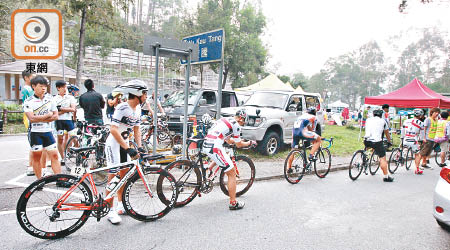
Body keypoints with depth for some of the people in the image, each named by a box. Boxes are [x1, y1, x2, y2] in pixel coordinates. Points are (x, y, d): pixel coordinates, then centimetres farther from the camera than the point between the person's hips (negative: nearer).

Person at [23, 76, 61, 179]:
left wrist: (40, 119, -9)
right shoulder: (28, 101, -5)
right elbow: (32, 118, -17)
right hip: (35, 133, -3)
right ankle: (39, 180, 17)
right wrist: (48, 115, -9)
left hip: (47, 131, 3)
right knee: (36, 157, 6)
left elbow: (55, 116, 3)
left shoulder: (50, 98, 6)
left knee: (54, 155, -2)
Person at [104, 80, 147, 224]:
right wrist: (128, 149, -33)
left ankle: (121, 206, 26)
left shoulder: (137, 108, 2)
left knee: (124, 174, 12)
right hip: (114, 144, -8)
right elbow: (113, 129, -30)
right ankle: (111, 211, 3)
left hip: (125, 144, 8)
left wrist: (139, 147, -1)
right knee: (113, 176, -6)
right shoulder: (122, 108, -23)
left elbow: (136, 129, 10)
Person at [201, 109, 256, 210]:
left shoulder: (225, 120, 23)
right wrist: (250, 143, 22)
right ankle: (233, 203, 4)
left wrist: (240, 141, 40)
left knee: (222, 155, 39)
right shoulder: (235, 125, -2)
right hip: (214, 147, -9)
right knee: (232, 173, 0)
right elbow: (239, 145, 6)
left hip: (206, 145, 9)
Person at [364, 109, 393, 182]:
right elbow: (387, 133, 26)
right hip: (376, 141, -4)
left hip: (367, 141, 4)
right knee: (382, 158, 2)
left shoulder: (368, 120, 19)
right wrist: (389, 142, 41)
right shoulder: (383, 121, 13)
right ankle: (386, 177, 4)